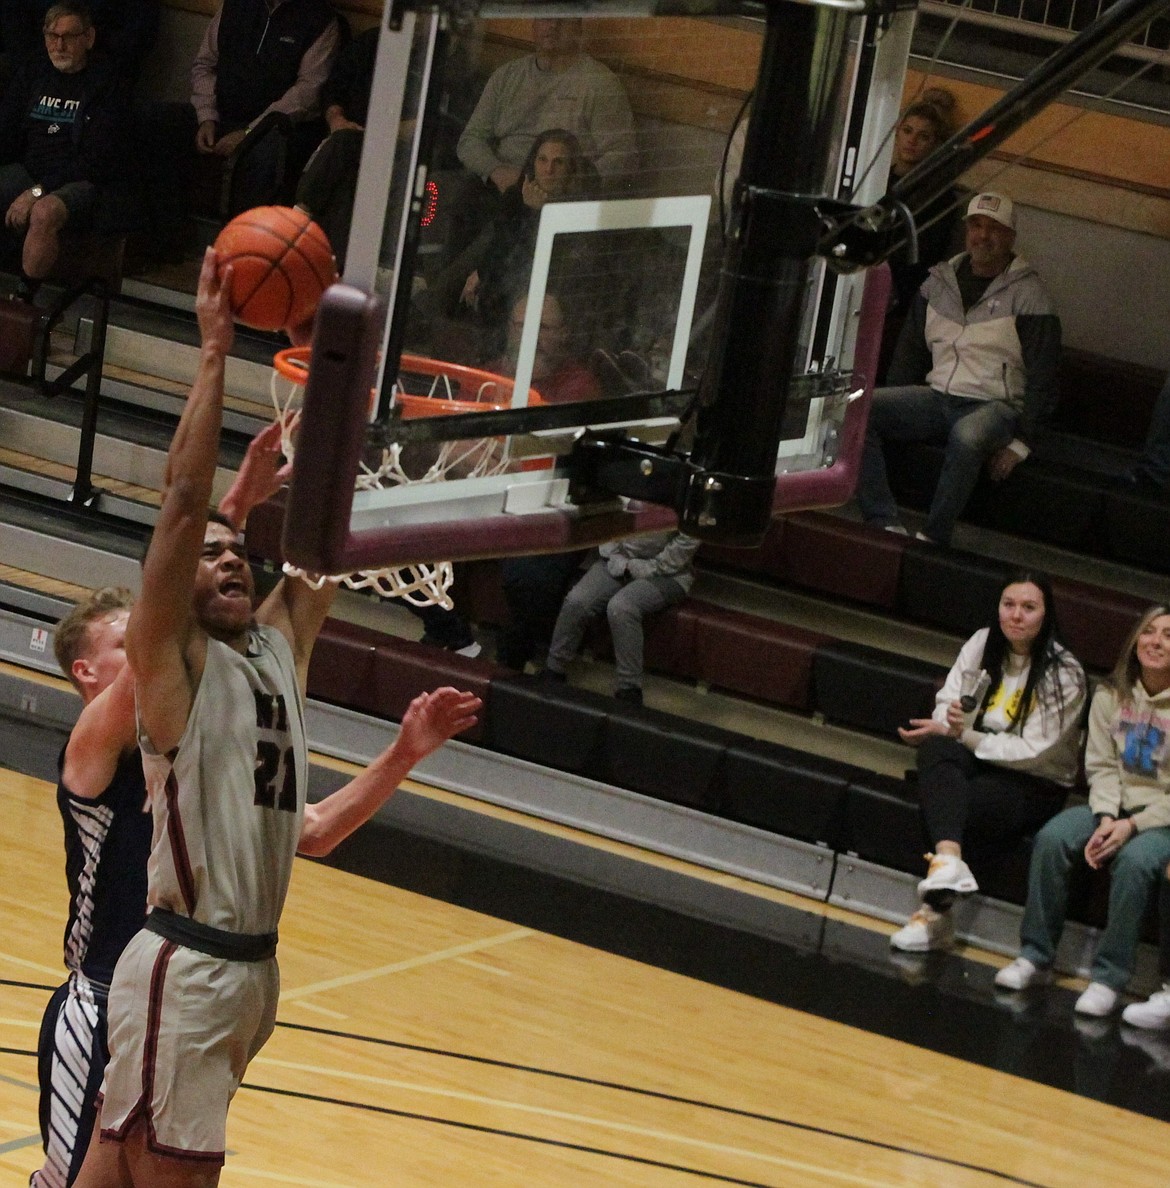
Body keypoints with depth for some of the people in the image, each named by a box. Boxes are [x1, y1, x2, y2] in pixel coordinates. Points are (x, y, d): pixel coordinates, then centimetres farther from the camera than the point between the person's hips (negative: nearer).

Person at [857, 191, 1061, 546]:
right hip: (937, 396, 5)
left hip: (995, 406, -5)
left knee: (967, 436, -41)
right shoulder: (940, 282, 13)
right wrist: (892, 413, 7)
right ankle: (885, 525, -27)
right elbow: (910, 353, 20)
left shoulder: (1027, 295, -2)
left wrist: (1020, 443, -13)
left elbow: (1041, 380, -4)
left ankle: (934, 537, -32)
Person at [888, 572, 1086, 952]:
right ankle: (948, 861, -50)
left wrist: (964, 734, -22)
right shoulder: (982, 644, 2)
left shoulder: (1064, 675, -12)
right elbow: (946, 700, 3)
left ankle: (935, 912, -19)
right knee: (936, 749, -31)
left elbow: (1031, 751, -15)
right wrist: (949, 723, -23)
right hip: (976, 759, 4)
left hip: (1036, 782, -4)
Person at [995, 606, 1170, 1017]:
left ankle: (1109, 978, -28)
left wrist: (1133, 825, -19)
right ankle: (1035, 957, -16)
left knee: (1134, 860, -36)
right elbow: (1102, 766, 2)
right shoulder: (1112, 696, 5)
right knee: (1052, 839, -24)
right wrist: (1105, 819, -15)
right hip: (1114, 807, 4)